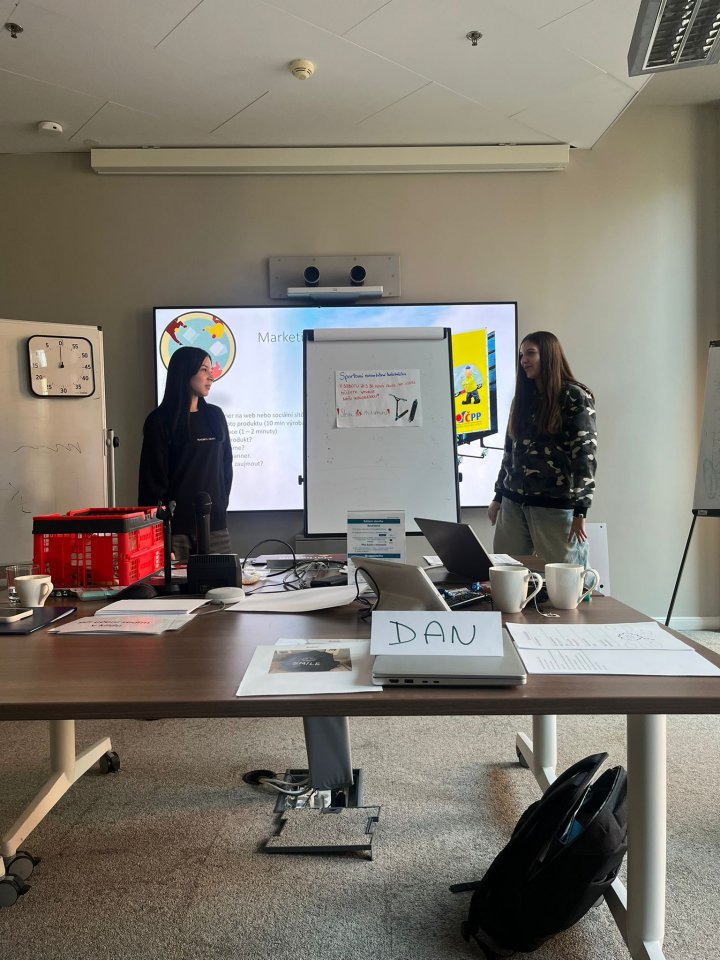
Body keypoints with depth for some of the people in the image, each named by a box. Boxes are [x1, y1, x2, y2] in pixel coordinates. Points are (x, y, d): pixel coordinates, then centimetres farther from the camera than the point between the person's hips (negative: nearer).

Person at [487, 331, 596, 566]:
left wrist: (580, 511, -15)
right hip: (513, 502, 6)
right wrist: (498, 496, 16)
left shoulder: (575, 397, -4)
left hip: (556, 504, -6)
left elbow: (585, 453, -10)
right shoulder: (523, 398, 16)